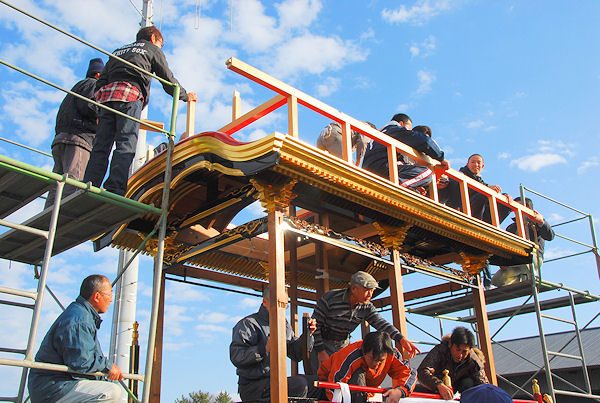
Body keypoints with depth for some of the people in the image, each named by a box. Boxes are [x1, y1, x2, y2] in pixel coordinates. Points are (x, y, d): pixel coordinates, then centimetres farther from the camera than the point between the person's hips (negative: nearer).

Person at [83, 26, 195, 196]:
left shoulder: (119, 51, 36)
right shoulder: (152, 49, 22)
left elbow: (101, 81, 26)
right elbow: (169, 81, 20)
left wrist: (100, 112, 21)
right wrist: (185, 96, 36)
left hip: (106, 95, 6)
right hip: (130, 96, -6)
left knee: (100, 146, -1)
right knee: (126, 144, -16)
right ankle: (114, 190, -30)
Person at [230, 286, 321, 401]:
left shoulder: (284, 325, 18)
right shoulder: (248, 323, -6)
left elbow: (296, 354, 17)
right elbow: (235, 356, -18)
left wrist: (307, 335, 1)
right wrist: (265, 349, -28)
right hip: (252, 386, -7)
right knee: (299, 384, -27)